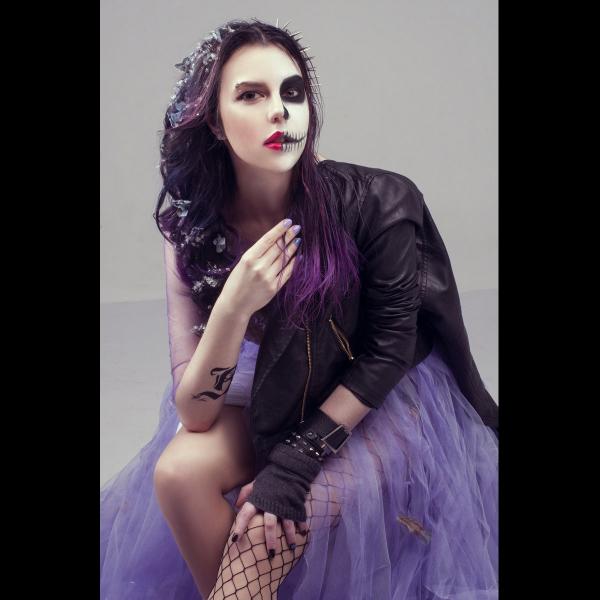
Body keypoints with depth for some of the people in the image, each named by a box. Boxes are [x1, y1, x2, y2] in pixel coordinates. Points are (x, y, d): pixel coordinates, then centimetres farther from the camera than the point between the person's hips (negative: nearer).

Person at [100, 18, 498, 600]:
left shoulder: (373, 202, -23)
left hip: (382, 393, -3)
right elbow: (193, 413, -17)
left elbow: (390, 346, -14)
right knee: (178, 470, -22)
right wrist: (232, 309, -36)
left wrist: (298, 459, -22)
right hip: (276, 393, 3)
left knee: (270, 523, -25)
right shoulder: (194, 228, -15)